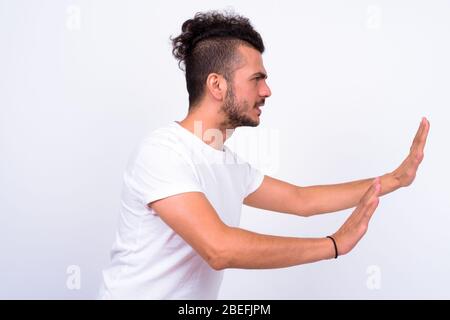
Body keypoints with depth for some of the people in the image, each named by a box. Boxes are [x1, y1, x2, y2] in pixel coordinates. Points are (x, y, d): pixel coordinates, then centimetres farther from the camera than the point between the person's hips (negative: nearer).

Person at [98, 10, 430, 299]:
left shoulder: (231, 164, 2)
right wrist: (335, 243, -22)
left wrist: (397, 178, 10)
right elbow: (219, 248, -30)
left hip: (197, 292, 7)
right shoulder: (161, 152, -21)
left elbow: (301, 199, 11)